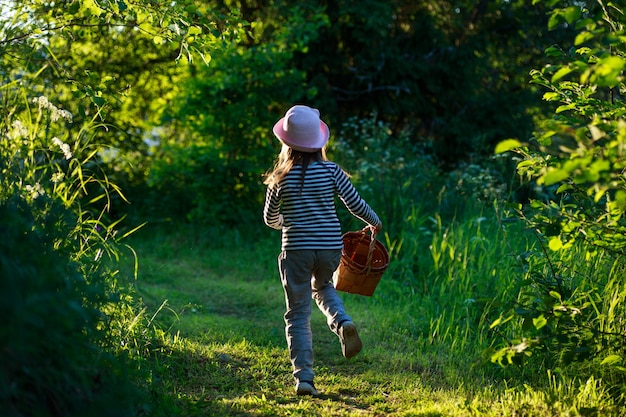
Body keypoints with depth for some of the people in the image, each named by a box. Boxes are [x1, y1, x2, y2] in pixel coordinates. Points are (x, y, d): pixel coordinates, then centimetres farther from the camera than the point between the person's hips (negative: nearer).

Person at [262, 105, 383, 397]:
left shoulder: (280, 178, -1)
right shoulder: (331, 171, -2)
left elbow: (270, 219, 10)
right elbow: (356, 205, -1)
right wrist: (375, 223, 19)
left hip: (296, 249, -1)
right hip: (330, 247, 2)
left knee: (298, 315, 7)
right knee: (322, 287, 31)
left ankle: (303, 377, -1)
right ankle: (342, 322, 1)